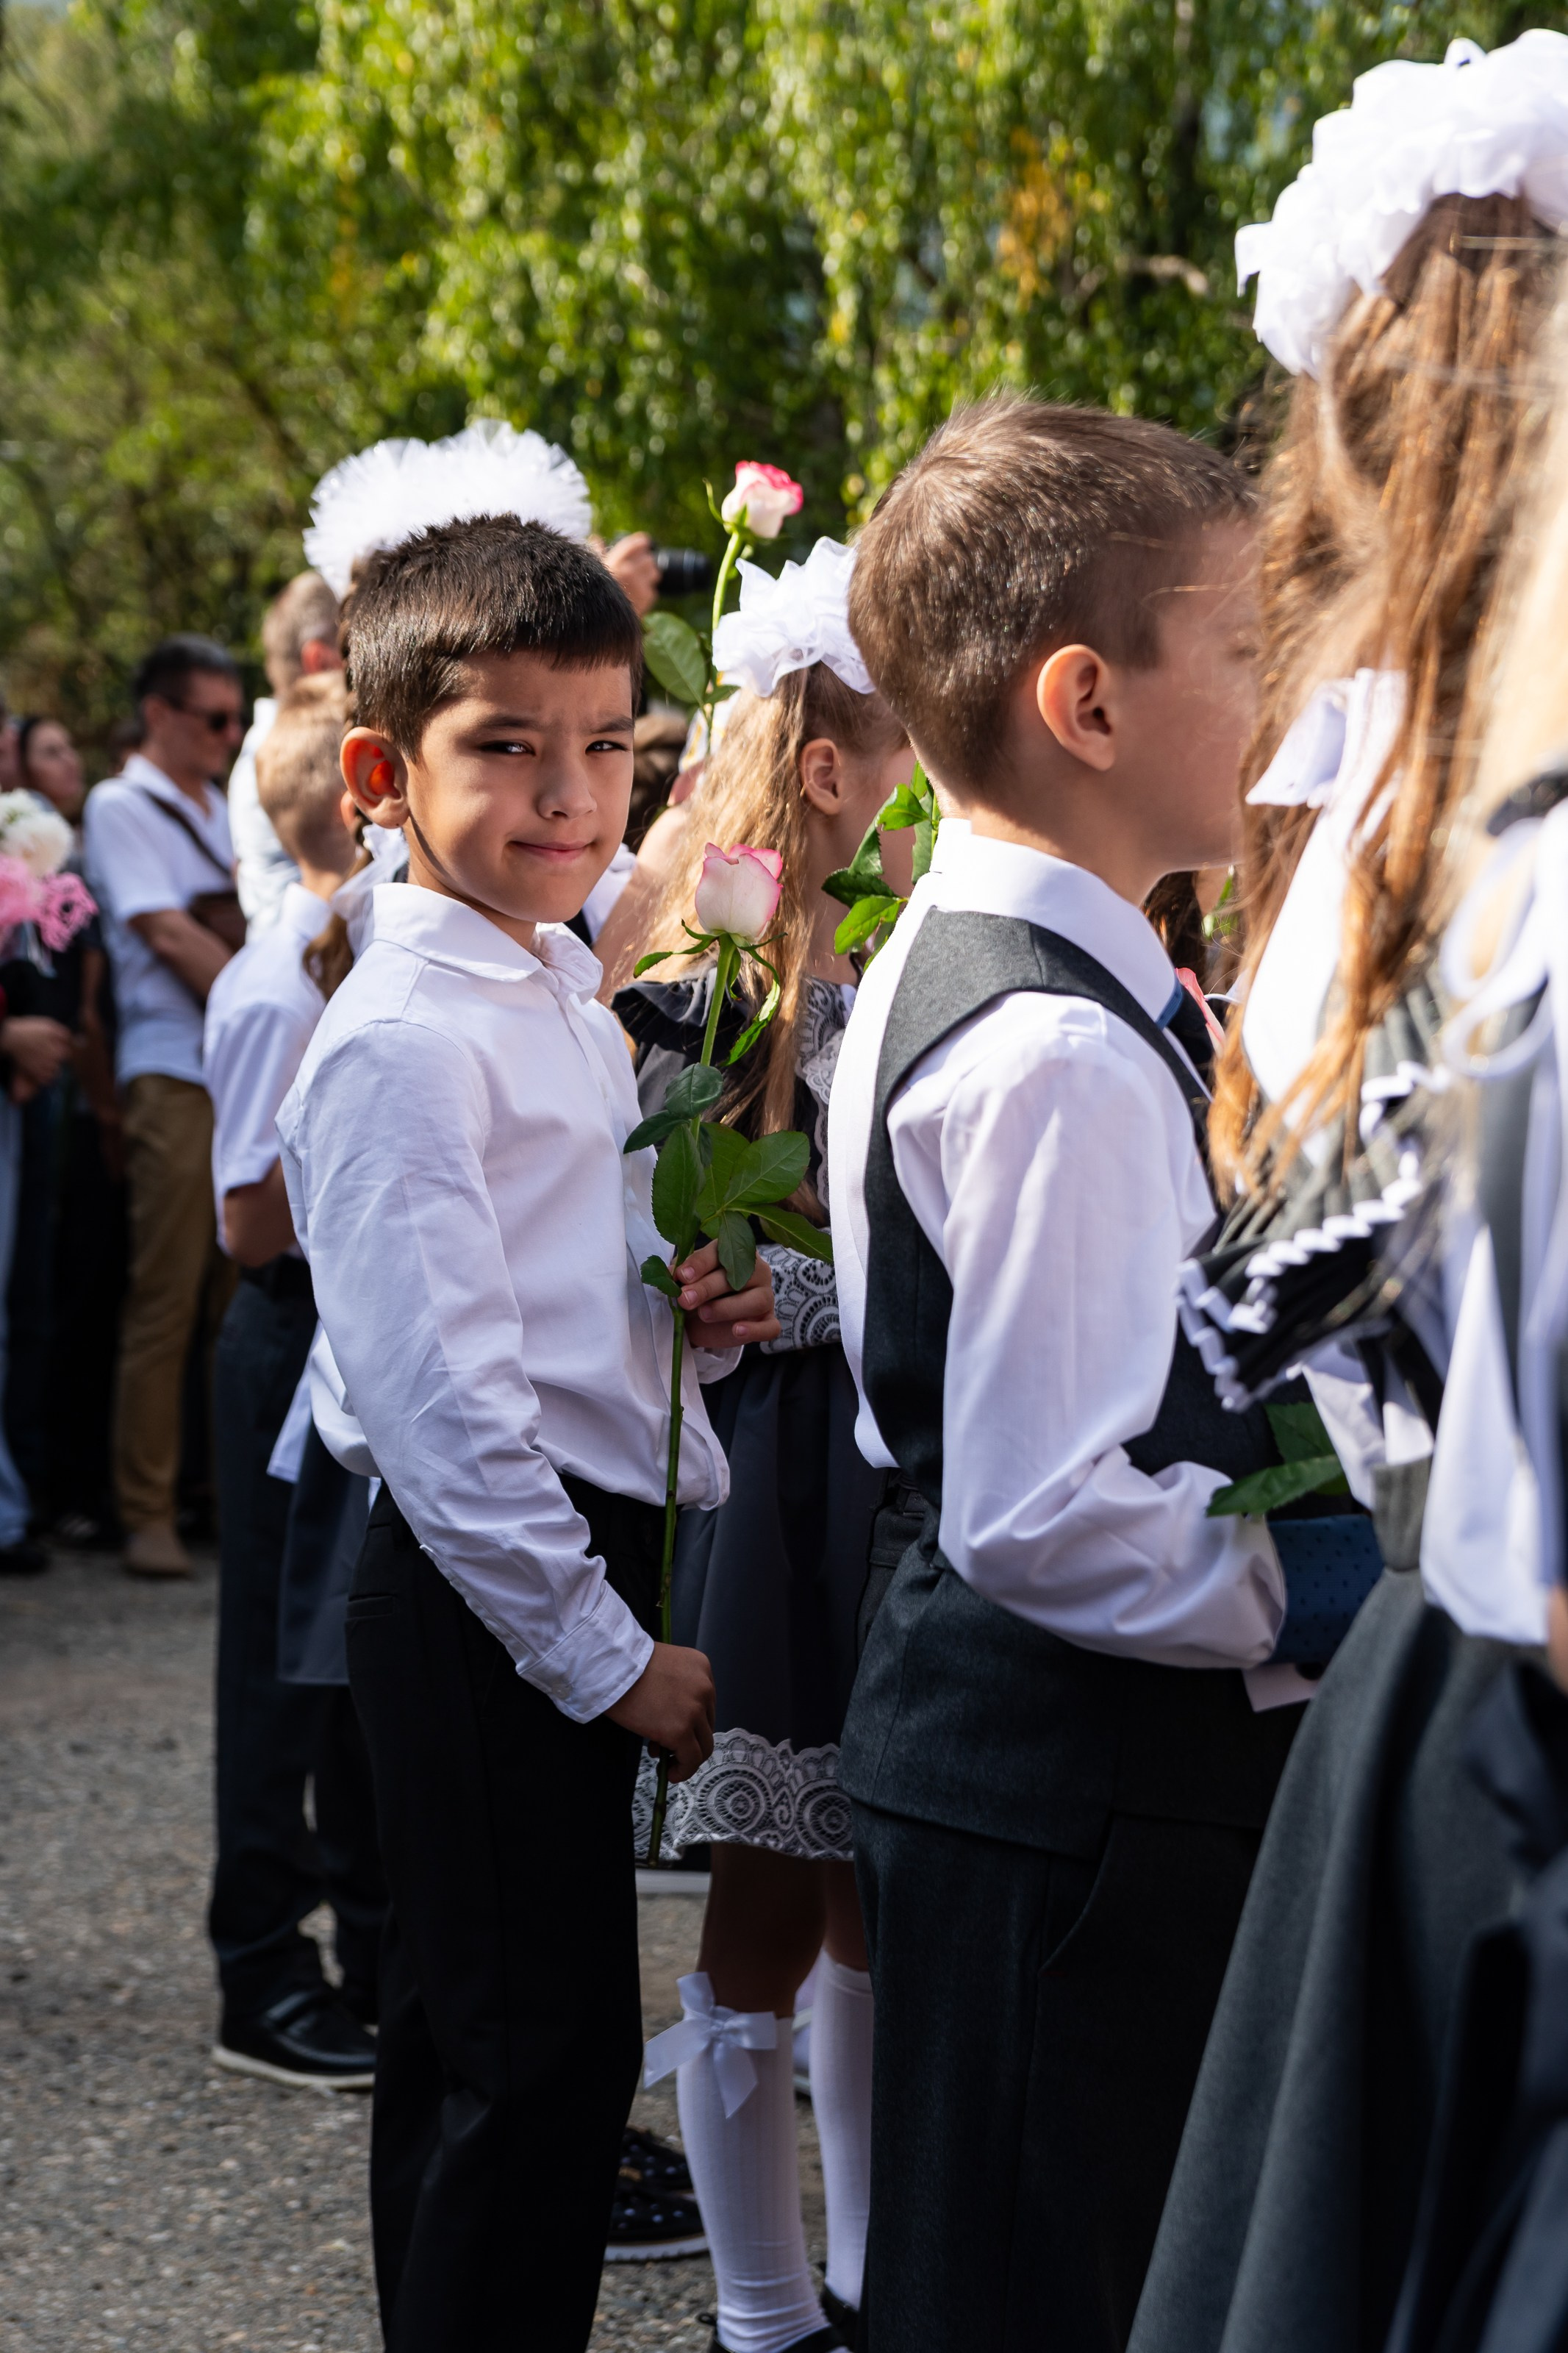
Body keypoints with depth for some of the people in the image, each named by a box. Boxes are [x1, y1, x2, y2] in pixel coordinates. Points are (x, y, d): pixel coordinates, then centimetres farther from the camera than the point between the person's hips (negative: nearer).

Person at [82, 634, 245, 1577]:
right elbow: (168, 935, -10)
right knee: (167, 1297, -7)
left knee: (248, 1293, 5)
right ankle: (149, 1515, -4)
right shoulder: (122, 807, -1)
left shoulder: (225, 811, 20)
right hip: (175, 1072, -7)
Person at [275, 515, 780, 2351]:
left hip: (566, 1572, 10)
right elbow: (441, 1400, -22)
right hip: (486, 1584, -10)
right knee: (543, 2049, -5)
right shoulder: (404, 1042, -18)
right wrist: (608, 1655, -18)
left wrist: (682, 1305, 3)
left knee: (465, 2037, 17)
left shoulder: (563, 992, 13)